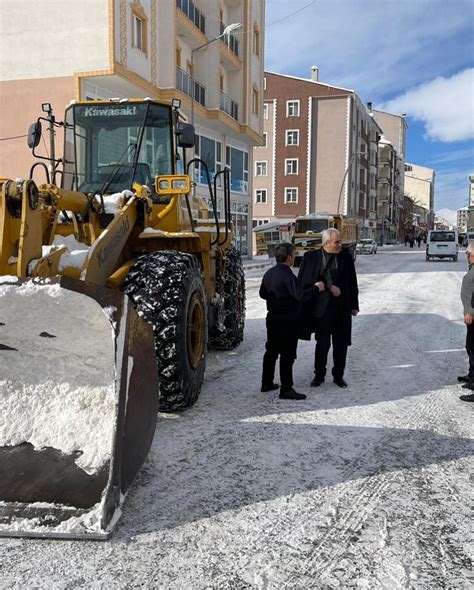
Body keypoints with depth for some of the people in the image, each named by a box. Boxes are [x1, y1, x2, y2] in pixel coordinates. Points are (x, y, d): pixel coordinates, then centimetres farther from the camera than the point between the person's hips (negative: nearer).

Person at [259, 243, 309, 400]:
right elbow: (299, 296, -21)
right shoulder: (287, 275, -20)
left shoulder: (269, 273, 7)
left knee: (271, 351, 18)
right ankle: (286, 390, 2)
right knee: (287, 355, -2)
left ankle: (267, 383, 28)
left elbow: (263, 294, 16)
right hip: (287, 320, -9)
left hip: (272, 318, 9)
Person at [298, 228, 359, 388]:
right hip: (321, 308, -2)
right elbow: (303, 282, -5)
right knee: (322, 343, 7)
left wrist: (354, 305, 7)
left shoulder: (346, 258, 4)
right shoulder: (311, 257, -3)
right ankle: (319, 375, 23)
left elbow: (352, 283, 8)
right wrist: (329, 287, -12)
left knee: (341, 344, 9)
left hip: (342, 308, 2)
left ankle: (338, 375, 24)